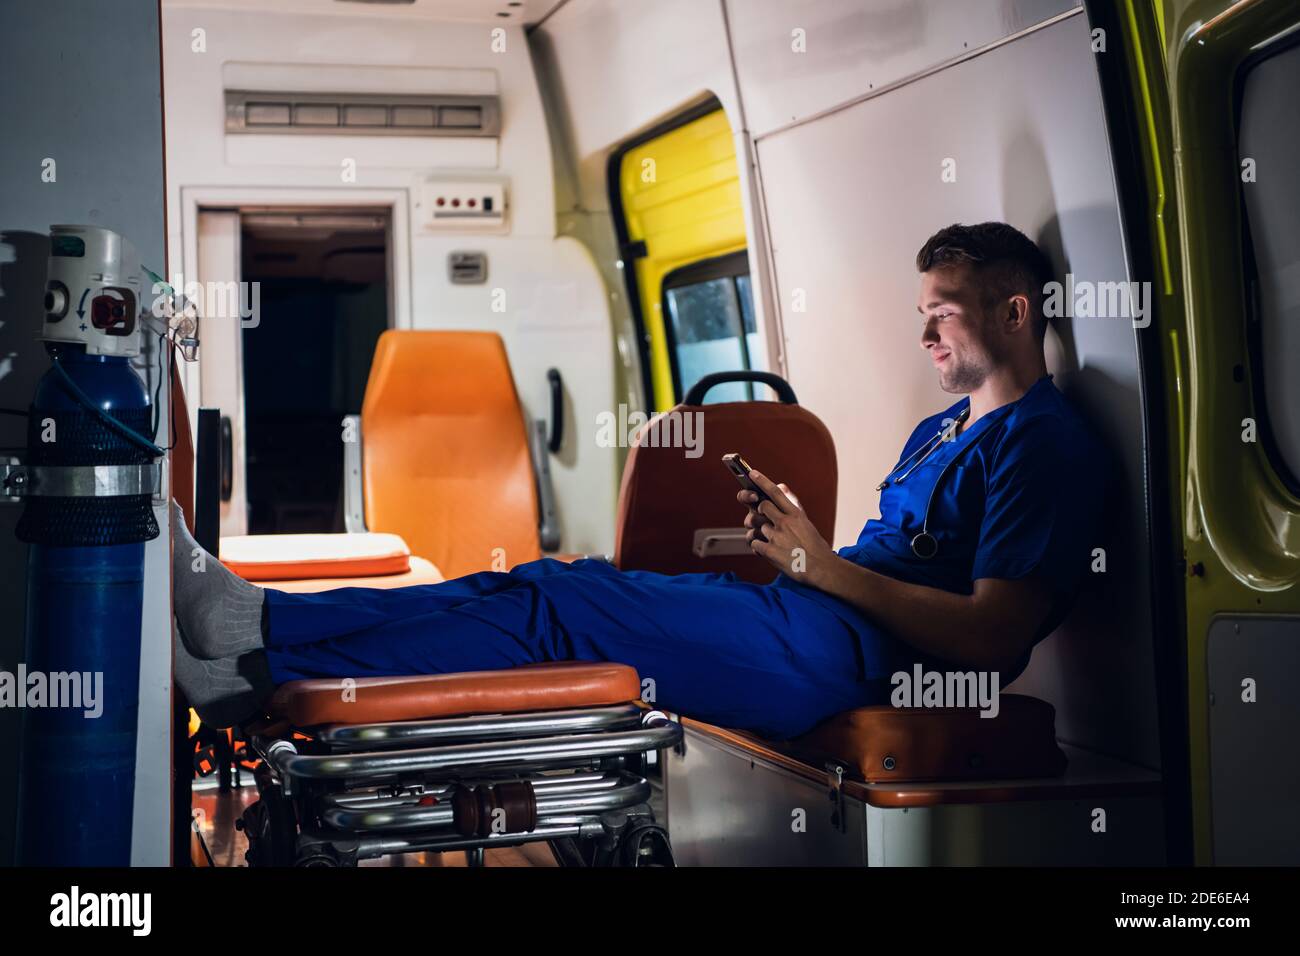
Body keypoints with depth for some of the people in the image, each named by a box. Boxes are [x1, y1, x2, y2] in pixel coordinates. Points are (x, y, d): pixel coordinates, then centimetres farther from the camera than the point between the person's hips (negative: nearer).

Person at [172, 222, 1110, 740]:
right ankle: (258, 617, -8)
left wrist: (825, 564, -14)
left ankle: (258, 678, -16)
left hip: (847, 649, -9)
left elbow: (991, 636, -17)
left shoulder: (1046, 444, -6)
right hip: (807, 617, 9)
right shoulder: (944, 429, 26)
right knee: (549, 584, -5)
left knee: (554, 608, -17)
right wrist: (793, 538, 4)